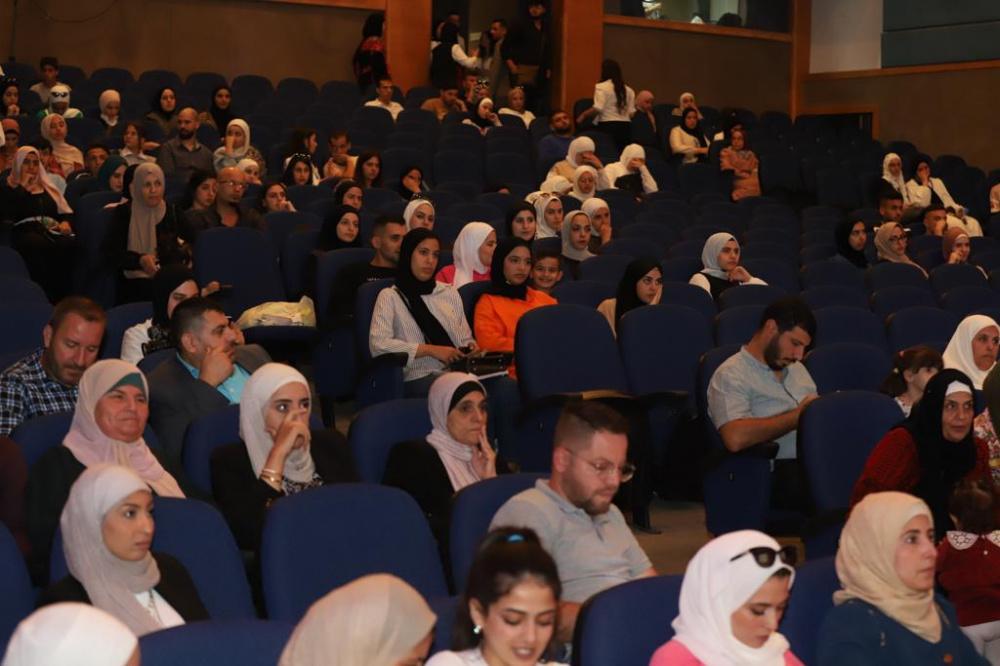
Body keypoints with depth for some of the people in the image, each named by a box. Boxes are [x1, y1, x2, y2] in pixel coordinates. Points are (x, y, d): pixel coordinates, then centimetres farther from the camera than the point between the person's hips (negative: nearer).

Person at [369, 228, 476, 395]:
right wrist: (431, 350, -11)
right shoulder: (390, 296, 9)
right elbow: (378, 344, -6)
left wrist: (471, 348, 0)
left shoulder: (450, 292, 24)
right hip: (419, 377, -5)